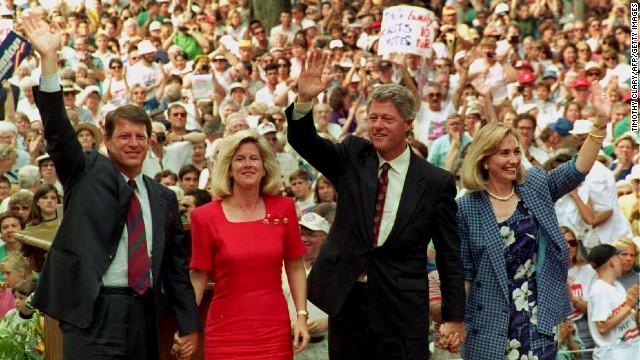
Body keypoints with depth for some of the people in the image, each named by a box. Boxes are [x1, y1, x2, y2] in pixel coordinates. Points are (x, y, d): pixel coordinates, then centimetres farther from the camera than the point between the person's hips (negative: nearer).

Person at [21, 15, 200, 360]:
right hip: (94, 314, -4)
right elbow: (57, 131, -8)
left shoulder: (164, 198, 14)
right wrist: (48, 58, -18)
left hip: (143, 317, 4)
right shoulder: (88, 173, 6)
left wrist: (189, 325, 11)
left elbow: (176, 266, 16)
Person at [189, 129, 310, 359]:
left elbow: (295, 268, 8)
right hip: (226, 332, -2)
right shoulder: (206, 217, -2)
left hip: (275, 330, 2)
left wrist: (302, 316, 0)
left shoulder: (283, 209, 4)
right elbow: (198, 278, 1)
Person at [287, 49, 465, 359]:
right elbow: (303, 141, -6)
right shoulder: (352, 157, 5)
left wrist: (454, 317, -2)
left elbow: (449, 254, 0)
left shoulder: (436, 183, -3)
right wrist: (305, 99, -25)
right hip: (345, 298, 3)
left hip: (402, 309, -3)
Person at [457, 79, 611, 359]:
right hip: (491, 322, -2)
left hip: (539, 316, 2)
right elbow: (463, 271, 0)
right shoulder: (467, 207, -2)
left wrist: (601, 121, -18)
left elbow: (578, 168, -7)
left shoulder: (536, 187, 5)